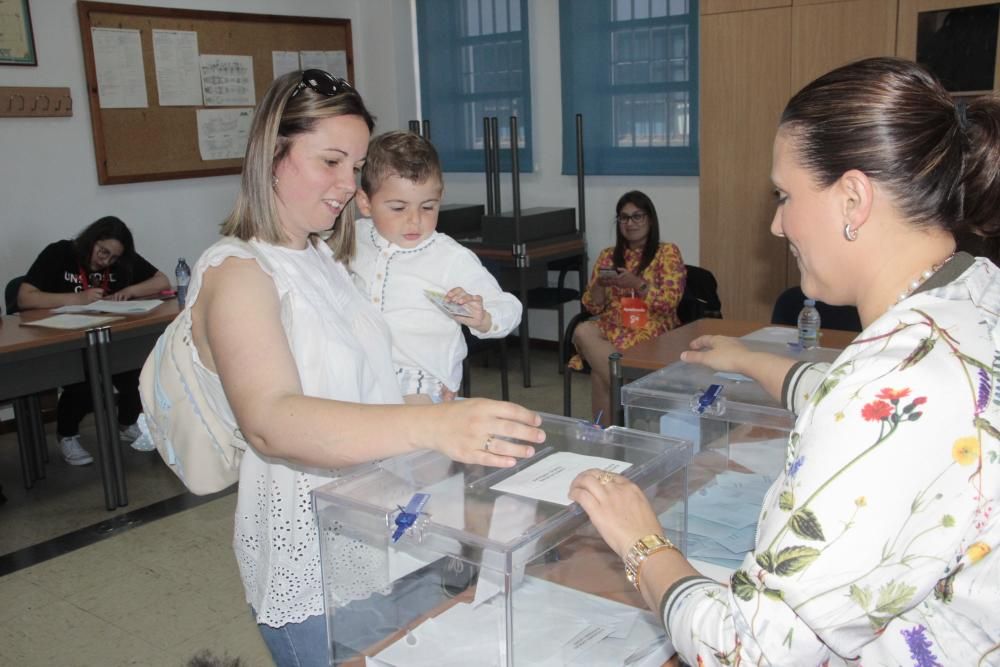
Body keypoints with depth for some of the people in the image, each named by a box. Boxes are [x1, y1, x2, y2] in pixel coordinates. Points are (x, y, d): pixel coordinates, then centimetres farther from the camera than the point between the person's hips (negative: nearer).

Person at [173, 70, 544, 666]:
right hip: (315, 569, -8)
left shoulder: (326, 258, 9)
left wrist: (447, 415, 3)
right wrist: (431, 427, -48)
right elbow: (269, 422, -35)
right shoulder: (237, 272, -17)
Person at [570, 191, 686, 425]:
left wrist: (637, 284, -21)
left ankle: (605, 428, -14)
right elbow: (592, 307, 12)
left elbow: (670, 302, -7)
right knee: (582, 331, -32)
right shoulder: (608, 256, 17)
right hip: (611, 327, 5)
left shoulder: (667, 252, 4)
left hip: (650, 330, -5)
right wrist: (599, 284, -10)